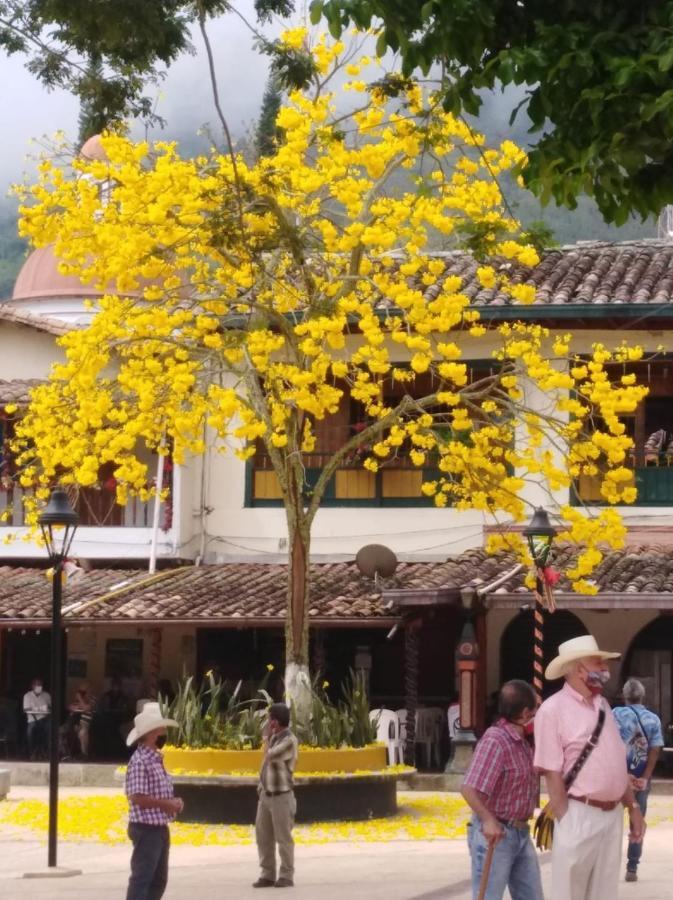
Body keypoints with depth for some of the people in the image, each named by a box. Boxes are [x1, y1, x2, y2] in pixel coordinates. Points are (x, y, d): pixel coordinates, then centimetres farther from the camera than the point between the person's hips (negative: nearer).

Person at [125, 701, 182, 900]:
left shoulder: (156, 759, 13)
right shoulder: (140, 761, -18)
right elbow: (137, 797, -25)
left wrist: (174, 802, 4)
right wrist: (167, 804, -19)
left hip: (160, 828, 10)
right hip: (146, 829, -10)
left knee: (159, 880, 16)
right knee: (141, 880, -8)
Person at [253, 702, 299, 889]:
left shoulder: (289, 740, -14)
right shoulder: (274, 737, 12)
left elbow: (268, 756, -20)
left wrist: (266, 737, -7)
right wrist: (261, 785, 15)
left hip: (281, 796, -8)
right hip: (266, 794, 8)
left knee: (283, 838, -3)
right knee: (263, 836, 8)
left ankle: (286, 876, 3)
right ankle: (267, 875, 15)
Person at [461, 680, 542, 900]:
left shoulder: (522, 741, 10)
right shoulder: (495, 740, -20)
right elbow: (469, 788, -28)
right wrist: (488, 820, -36)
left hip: (521, 833, 9)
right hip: (494, 834, -9)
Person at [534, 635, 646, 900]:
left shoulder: (602, 706, 12)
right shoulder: (553, 709, -11)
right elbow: (552, 773, -14)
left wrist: (633, 807, 13)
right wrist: (566, 823, -17)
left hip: (613, 815, 7)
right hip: (579, 815, -7)